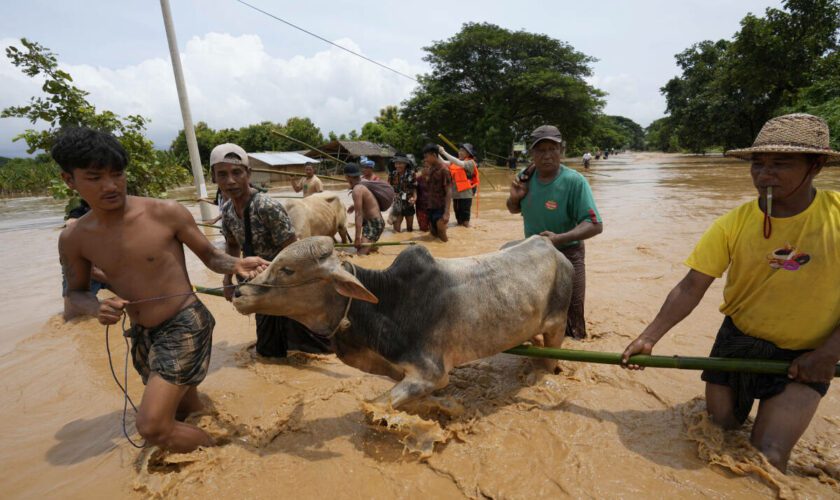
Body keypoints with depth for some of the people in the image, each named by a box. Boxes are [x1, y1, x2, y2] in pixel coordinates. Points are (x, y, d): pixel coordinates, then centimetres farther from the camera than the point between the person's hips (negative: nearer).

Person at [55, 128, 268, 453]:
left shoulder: (166, 213, -15)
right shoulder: (73, 240, -2)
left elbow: (209, 255, -5)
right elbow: (75, 292, 12)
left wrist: (236, 265, -26)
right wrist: (97, 308, -11)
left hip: (185, 326, -5)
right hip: (142, 336, 6)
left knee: (152, 426, -13)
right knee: (187, 413, 22)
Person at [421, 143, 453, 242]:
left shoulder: (443, 169, -15)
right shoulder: (431, 168, 9)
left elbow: (449, 191, -19)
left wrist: (446, 212, -23)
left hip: (440, 208, -8)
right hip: (430, 207, 8)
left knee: (442, 237, -3)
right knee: (433, 234, 16)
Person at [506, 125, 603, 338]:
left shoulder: (574, 181, -20)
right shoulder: (526, 176, -5)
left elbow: (595, 225, -24)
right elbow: (514, 210, 11)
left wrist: (560, 238, -38)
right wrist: (515, 197, -12)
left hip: (566, 255, -5)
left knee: (569, 321, 5)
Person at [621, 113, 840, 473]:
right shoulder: (734, 223, -13)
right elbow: (691, 288, -15)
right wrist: (649, 337, -22)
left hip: (805, 356, -1)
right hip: (738, 339, 1)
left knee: (768, 458, -8)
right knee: (720, 429, 15)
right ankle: (742, 405, 47)